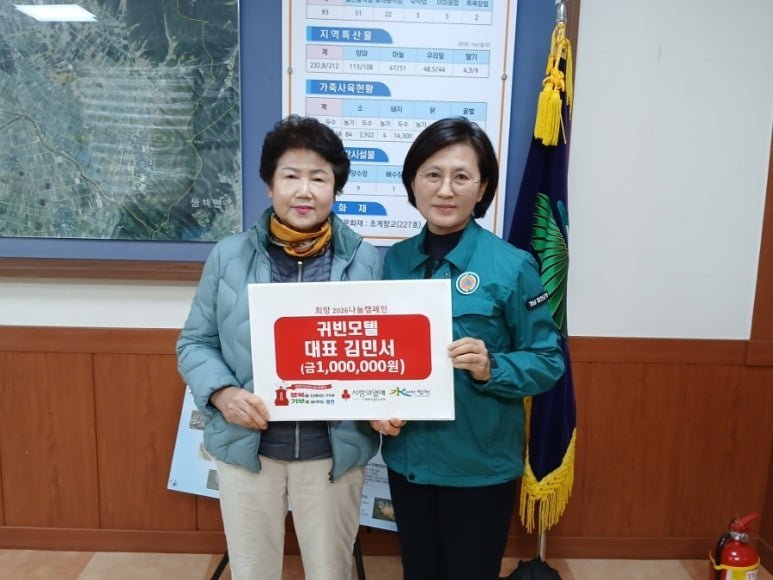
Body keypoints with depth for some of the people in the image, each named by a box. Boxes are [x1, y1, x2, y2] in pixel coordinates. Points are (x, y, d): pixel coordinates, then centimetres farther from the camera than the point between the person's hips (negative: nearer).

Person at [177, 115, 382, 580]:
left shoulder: (368, 262, -4)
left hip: (334, 451, 0)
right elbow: (195, 343, 4)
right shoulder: (228, 256, -2)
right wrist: (222, 393, -14)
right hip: (246, 447, 1)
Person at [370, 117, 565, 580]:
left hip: (480, 462, -3)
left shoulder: (512, 266, -14)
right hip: (407, 455, 4)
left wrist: (491, 367, -26)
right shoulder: (395, 260, -1)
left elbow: (549, 360, -9)